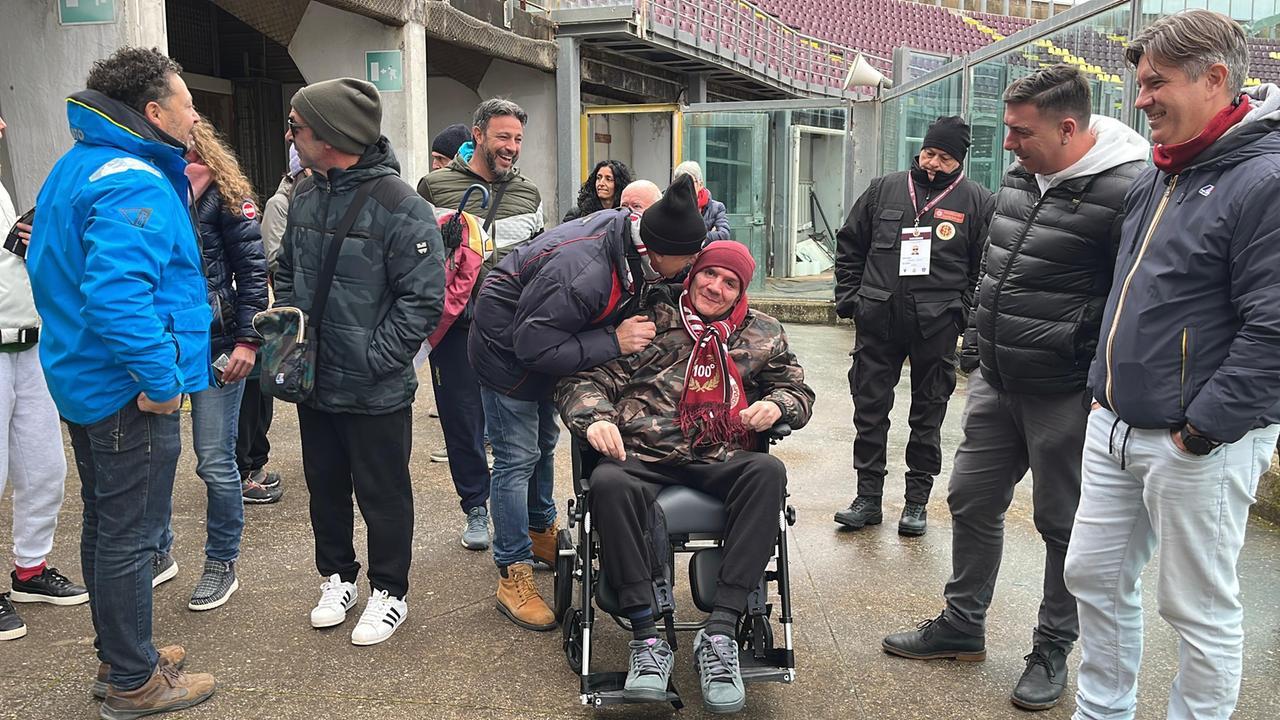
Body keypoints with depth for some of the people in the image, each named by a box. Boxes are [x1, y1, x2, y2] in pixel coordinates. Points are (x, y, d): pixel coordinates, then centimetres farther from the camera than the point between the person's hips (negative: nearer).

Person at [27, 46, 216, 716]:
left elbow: (48, 267, 21)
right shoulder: (136, 184, -21)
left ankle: (119, 655, 35)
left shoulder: (74, 167, 13)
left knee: (104, 525, 19)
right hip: (129, 393, -10)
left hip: (82, 380, 11)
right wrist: (161, 378, -25)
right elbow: (116, 295, -33)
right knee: (130, 537, 1)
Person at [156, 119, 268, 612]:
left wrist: (247, 339, -11)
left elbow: (253, 271, -6)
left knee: (214, 461, 2)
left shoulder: (224, 196, -5)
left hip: (215, 344, -4)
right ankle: (157, 551, 33)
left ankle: (222, 565, 19)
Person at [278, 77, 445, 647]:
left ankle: (389, 591, 28)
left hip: (376, 392, -7)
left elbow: (424, 297, -18)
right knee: (325, 486, 20)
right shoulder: (304, 198, 4)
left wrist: (374, 359, -19)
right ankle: (338, 576, 40)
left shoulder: (399, 207, -18)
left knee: (382, 494, 9)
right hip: (314, 383, 7)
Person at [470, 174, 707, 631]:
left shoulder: (627, 230, -16)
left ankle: (541, 531, 41)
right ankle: (513, 574, 5)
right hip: (507, 349, -9)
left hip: (541, 340, 9)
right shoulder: (581, 274, -42)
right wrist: (613, 342, -36)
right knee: (517, 458, -5)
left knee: (543, 444, 22)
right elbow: (533, 346, -37)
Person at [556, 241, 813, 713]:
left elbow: (798, 391, 24)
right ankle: (647, 639, -29)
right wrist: (594, 418, -16)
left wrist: (777, 405, -1)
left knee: (768, 472, -32)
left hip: (721, 462, 2)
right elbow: (584, 378, 7)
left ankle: (720, 634, -30)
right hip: (643, 459, -1)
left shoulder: (762, 333, 19)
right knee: (609, 482, -35)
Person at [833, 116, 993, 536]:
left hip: (936, 327, -2)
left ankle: (917, 501, 20)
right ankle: (868, 498, 16)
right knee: (869, 410, 5)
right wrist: (849, 297, 6)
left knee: (928, 417, 8)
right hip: (878, 320, 2)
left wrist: (964, 311, -6)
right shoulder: (885, 189, 8)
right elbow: (849, 244, 15)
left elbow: (986, 266, 4)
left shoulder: (977, 201, 3)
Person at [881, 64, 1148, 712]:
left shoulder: (1126, 189, -19)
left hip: (1065, 397, -8)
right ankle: (962, 626, 32)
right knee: (971, 501, 15)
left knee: (1064, 525, 8)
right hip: (996, 384, 8)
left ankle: (1052, 651, 27)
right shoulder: (1021, 174, 6)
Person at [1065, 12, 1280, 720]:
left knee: (1200, 609, 7)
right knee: (1095, 575, 17)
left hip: (1199, 446, -9)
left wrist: (1201, 430, -19)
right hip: (1114, 426, 9)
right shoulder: (1157, 175, 11)